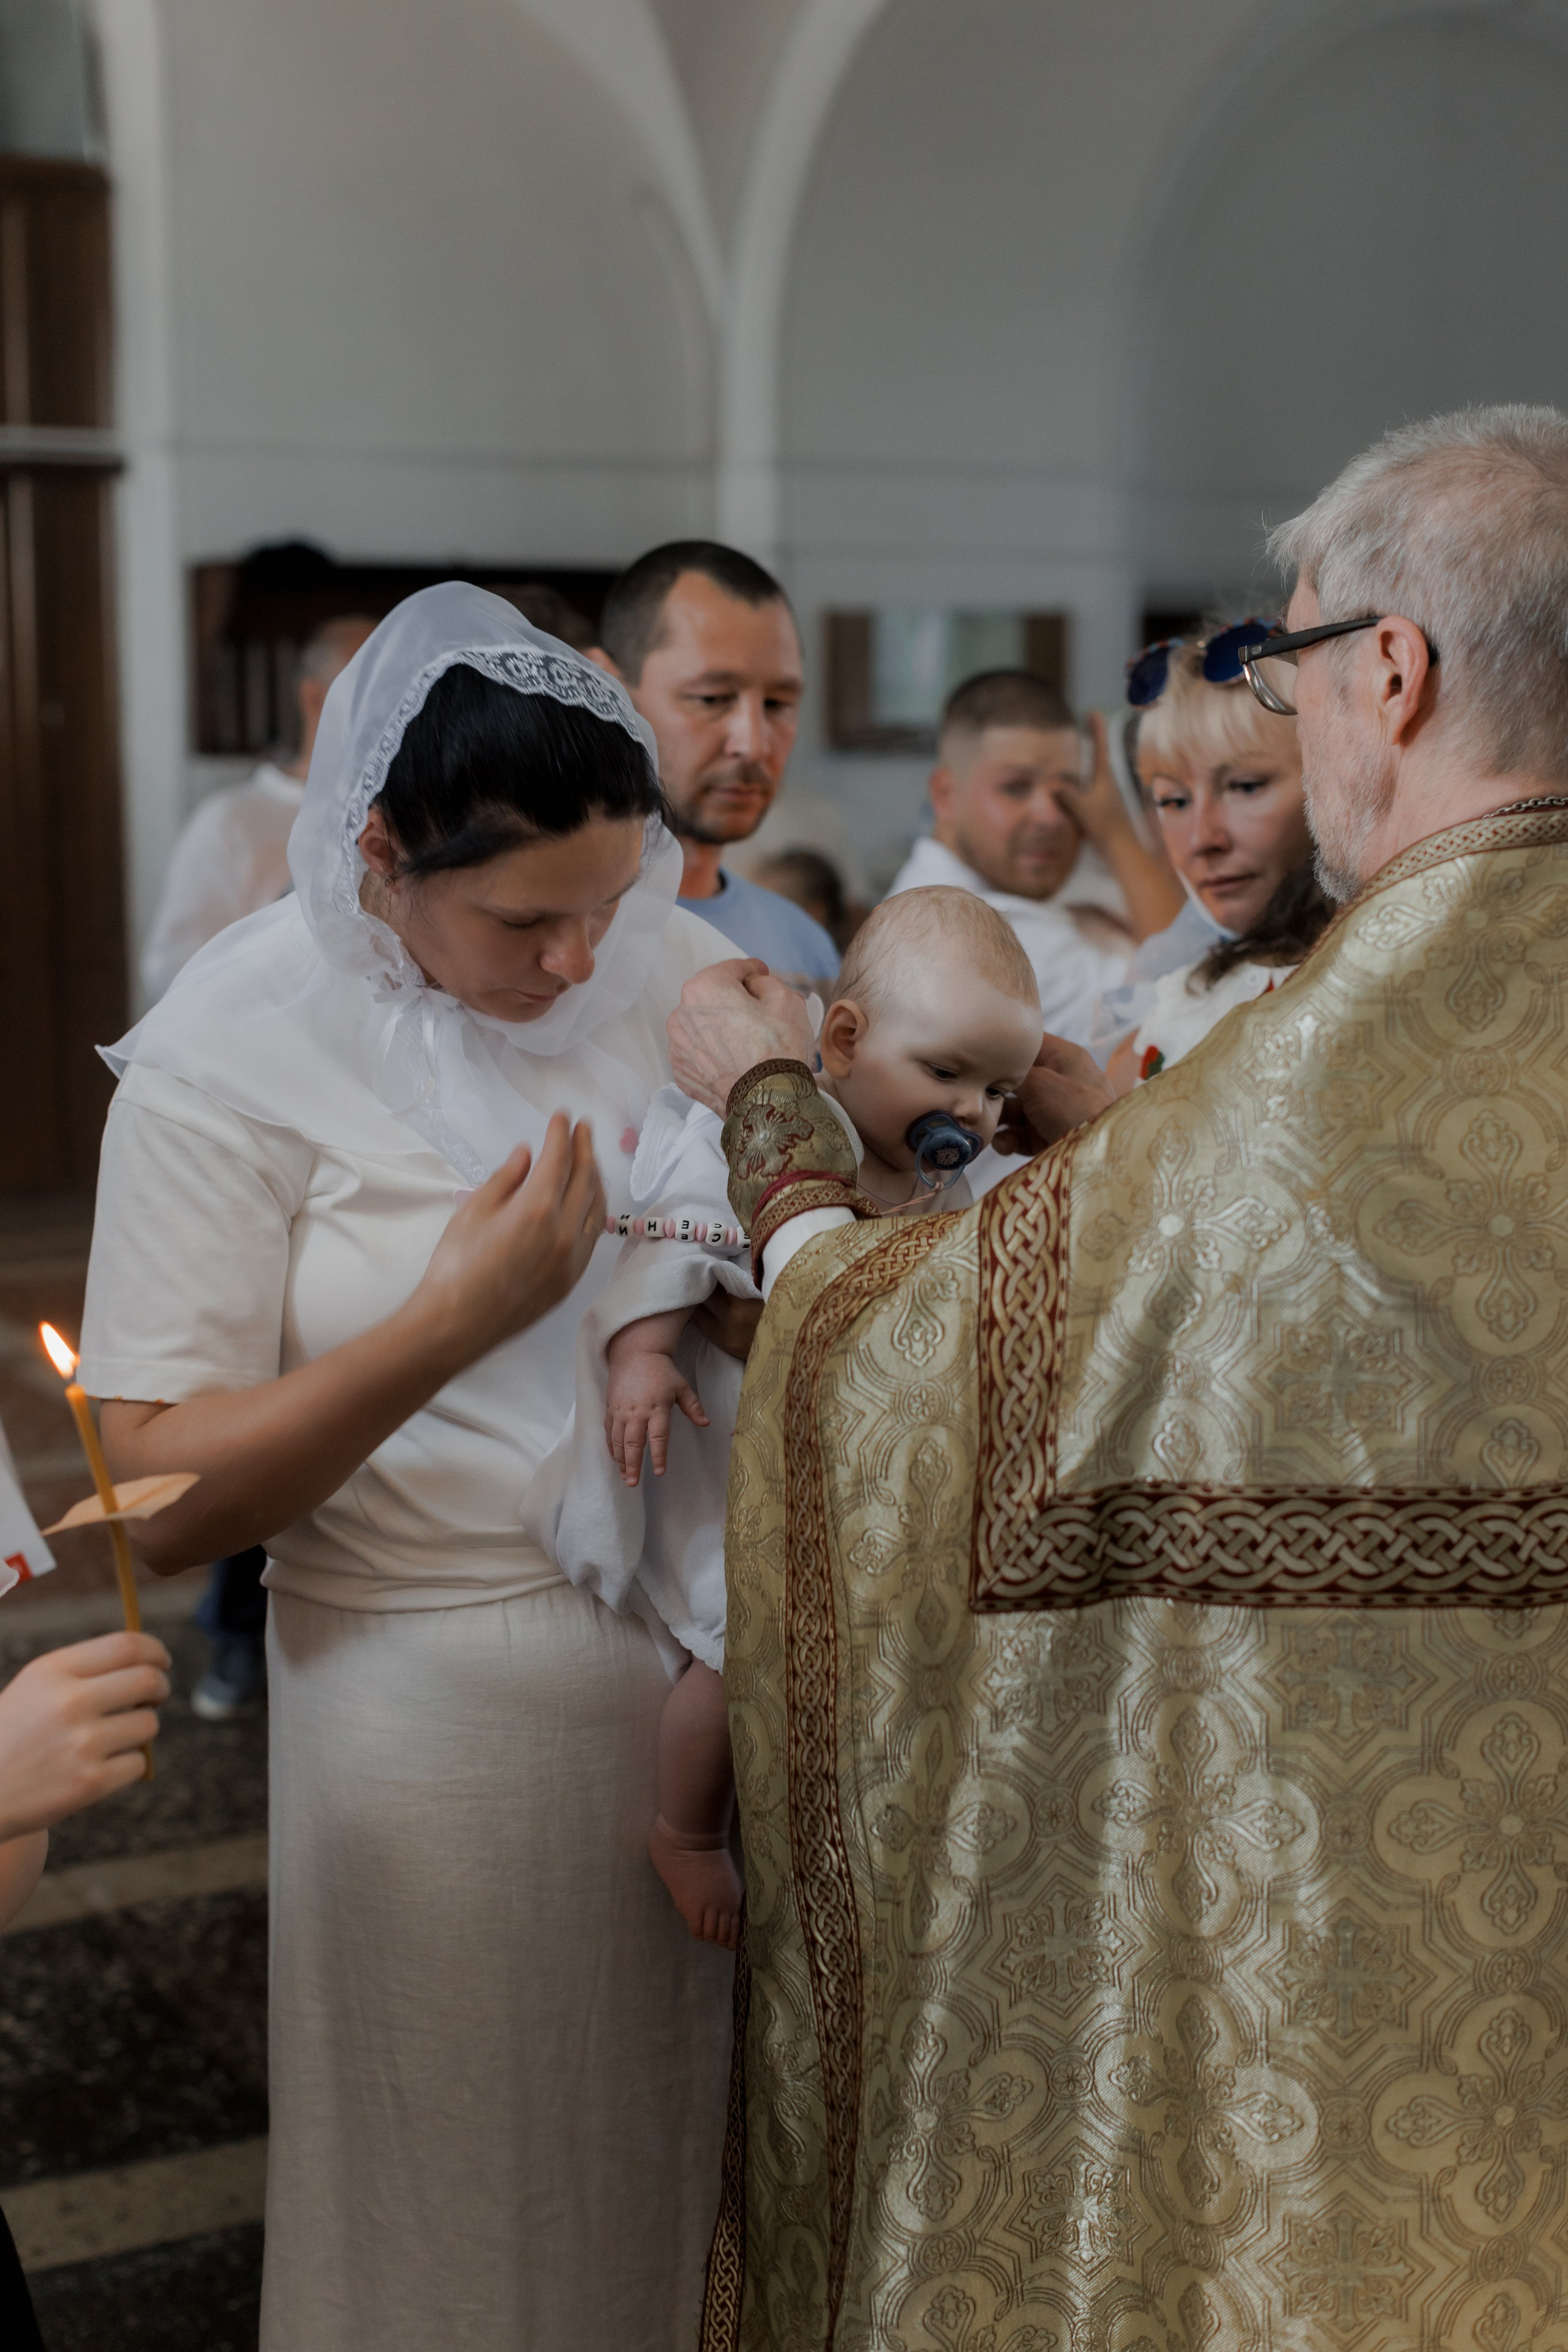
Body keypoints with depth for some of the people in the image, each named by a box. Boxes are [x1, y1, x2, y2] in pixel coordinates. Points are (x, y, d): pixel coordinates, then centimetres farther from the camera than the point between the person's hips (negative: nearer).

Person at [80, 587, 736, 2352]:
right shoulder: (233, 1051, -11)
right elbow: (164, 1502, -14)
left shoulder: (676, 965, 1)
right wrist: (459, 1315, -23)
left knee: (686, 2160, 18)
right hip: (443, 1700, -3)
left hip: (705, 1658, 4)